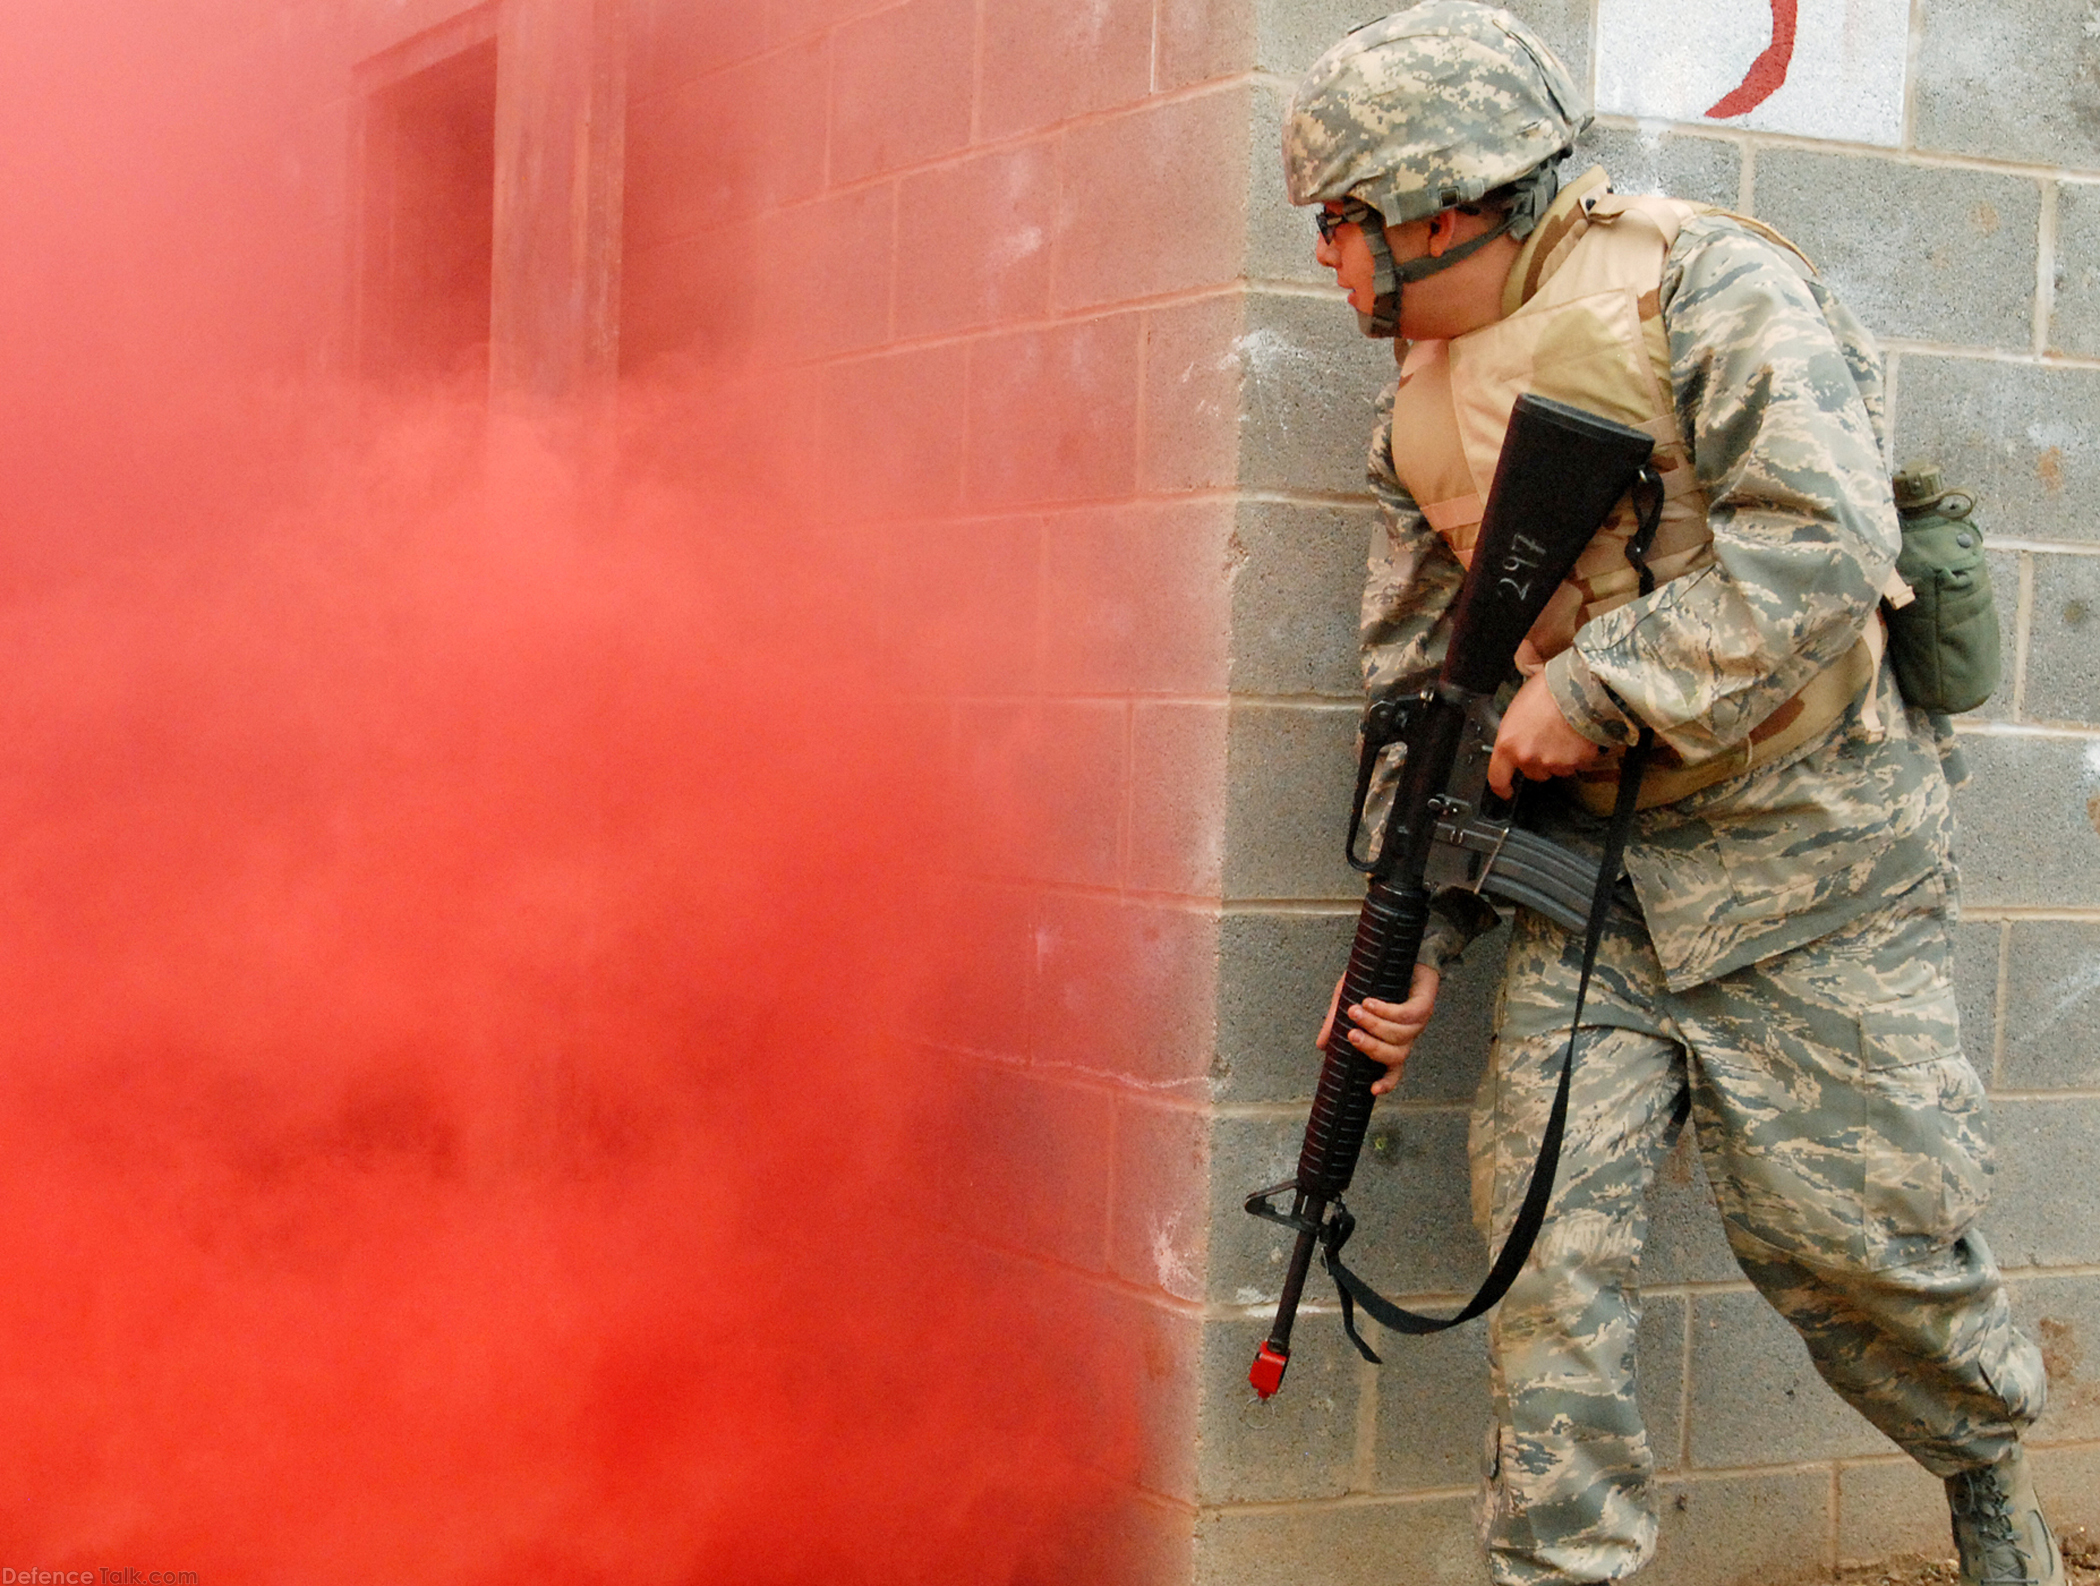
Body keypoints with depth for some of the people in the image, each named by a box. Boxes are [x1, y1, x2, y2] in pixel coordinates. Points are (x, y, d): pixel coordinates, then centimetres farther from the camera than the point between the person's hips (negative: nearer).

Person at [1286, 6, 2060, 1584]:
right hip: (1590, 864, 6)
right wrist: (1413, 938, 3)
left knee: (1856, 1230, 1)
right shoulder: (1426, 409, 9)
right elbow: (1420, 689, 11)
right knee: (1550, 1230, -4)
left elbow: (1823, 543, -24)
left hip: (1807, 850, -5)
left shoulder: (1704, 285, -12)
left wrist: (1592, 684, -21)